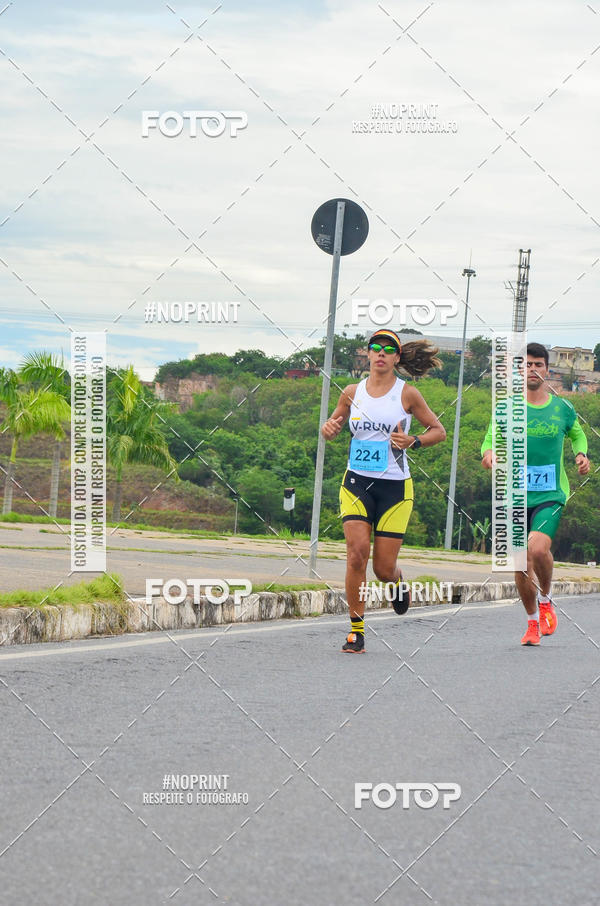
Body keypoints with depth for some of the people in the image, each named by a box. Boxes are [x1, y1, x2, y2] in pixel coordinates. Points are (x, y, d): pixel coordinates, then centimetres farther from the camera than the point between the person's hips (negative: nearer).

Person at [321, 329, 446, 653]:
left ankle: (397, 582, 36)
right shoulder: (352, 392, 5)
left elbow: (439, 430, 6)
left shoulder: (407, 394, -1)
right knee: (357, 552, -18)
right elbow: (332, 427, 19)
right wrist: (328, 429, -5)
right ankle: (356, 630, -8)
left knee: (384, 568, -3)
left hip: (394, 486, -1)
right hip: (356, 483, 1)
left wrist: (412, 441, -12)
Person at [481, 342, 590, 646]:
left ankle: (546, 600, 5)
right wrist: (488, 454, -15)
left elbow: (577, 434, 22)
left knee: (538, 548, -24)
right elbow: (490, 440, 8)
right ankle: (532, 621, 21)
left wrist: (581, 455, 2)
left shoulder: (562, 408, 4)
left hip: (551, 495, -1)